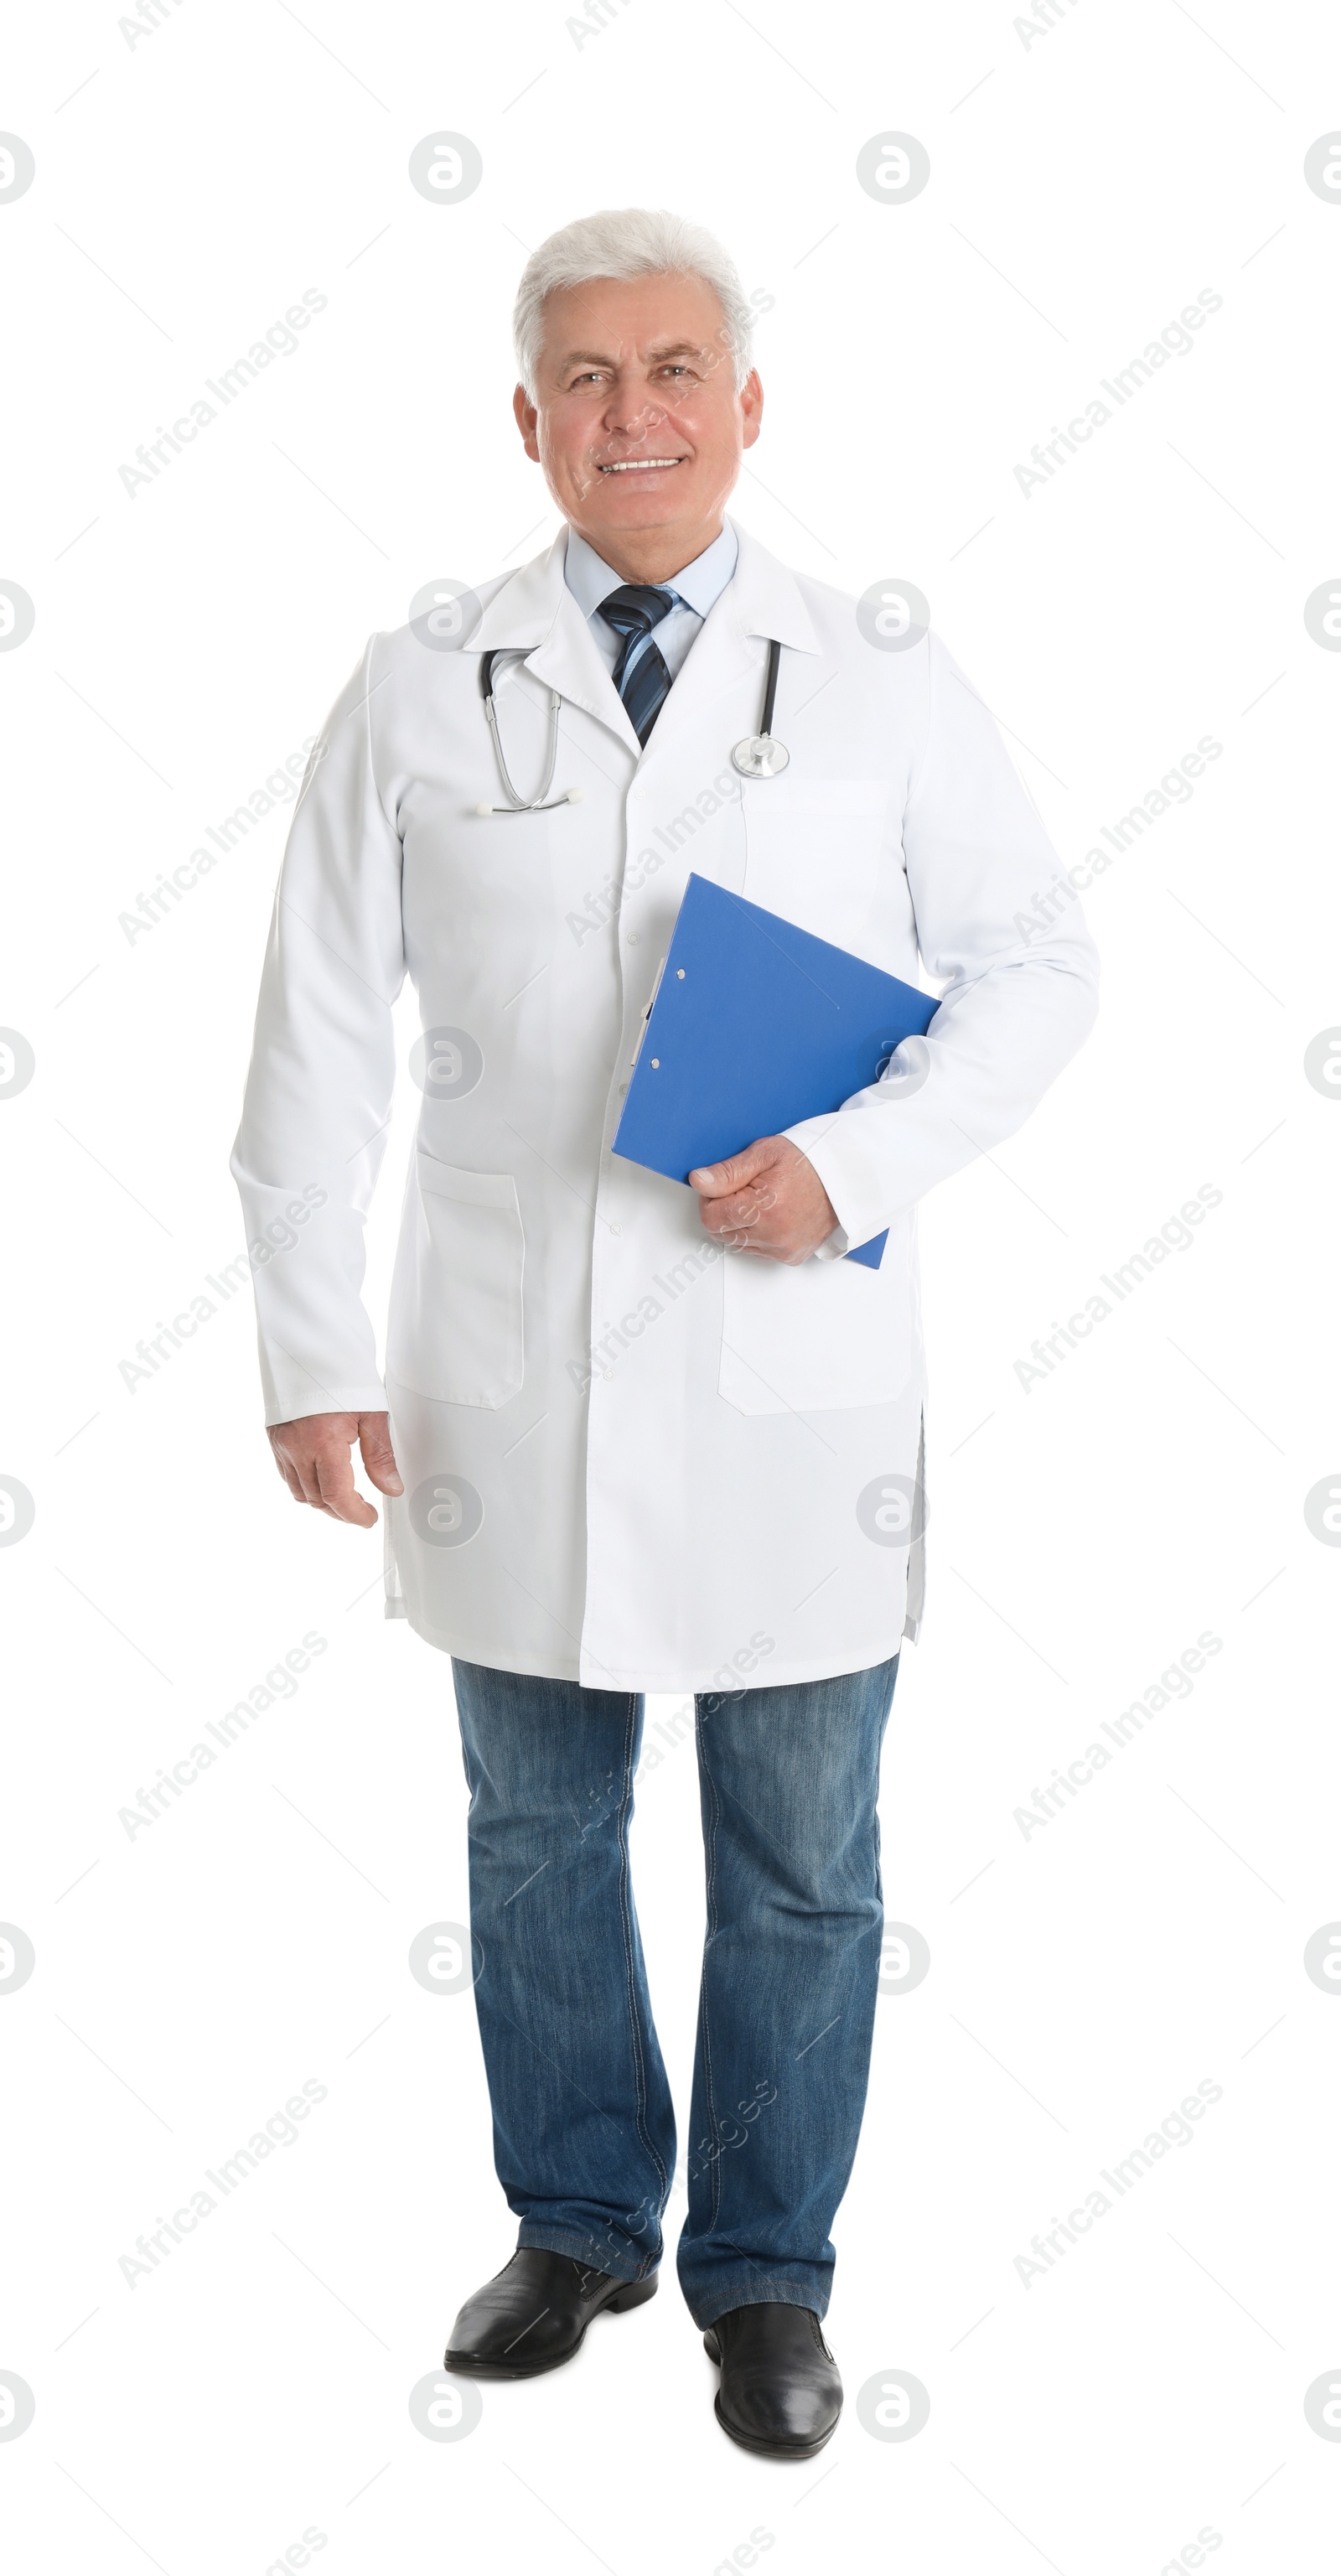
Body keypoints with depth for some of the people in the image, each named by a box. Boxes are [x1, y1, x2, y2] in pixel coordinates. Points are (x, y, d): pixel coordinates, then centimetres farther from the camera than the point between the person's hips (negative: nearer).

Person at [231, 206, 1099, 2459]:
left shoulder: (881, 683, 0)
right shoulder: (418, 691, 2)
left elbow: (1039, 966, 2)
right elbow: (319, 1039, 2)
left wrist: (859, 1162, -14)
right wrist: (315, 1350, -2)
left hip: (794, 1373, -1)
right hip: (508, 1383, 1)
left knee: (799, 1860, 10)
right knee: (535, 1833, 16)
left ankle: (766, 2272, 32)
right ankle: (577, 2223, 38)